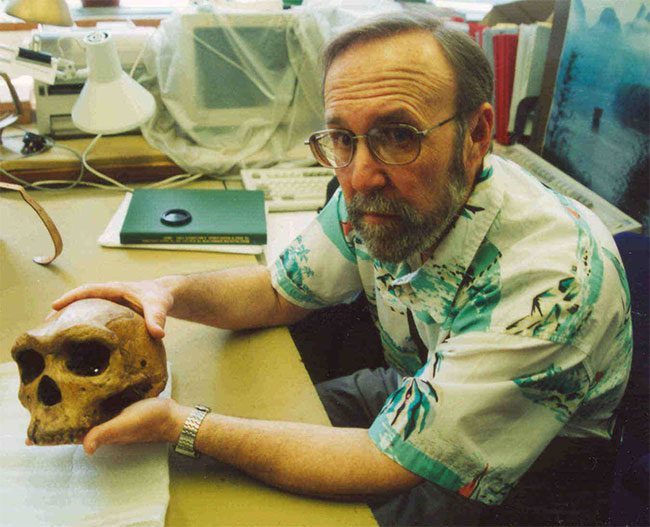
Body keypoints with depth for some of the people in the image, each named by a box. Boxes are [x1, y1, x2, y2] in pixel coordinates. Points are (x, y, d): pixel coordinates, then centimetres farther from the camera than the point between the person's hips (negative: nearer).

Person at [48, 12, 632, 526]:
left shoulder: (553, 276, -36)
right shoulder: (376, 193, -16)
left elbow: (385, 464, -32)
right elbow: (282, 290, 0)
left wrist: (179, 424, -31)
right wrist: (171, 291, -20)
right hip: (412, 391, 6)